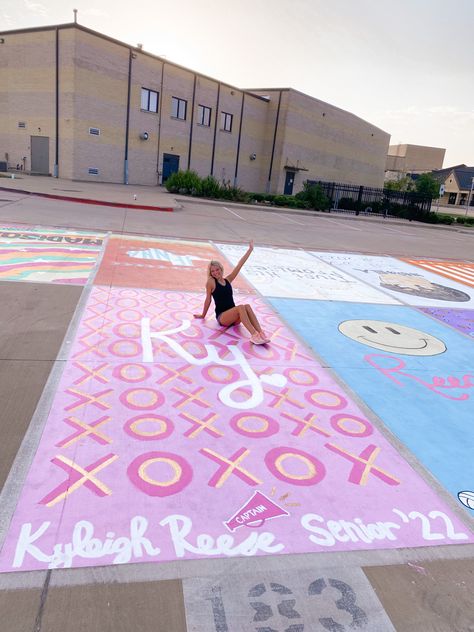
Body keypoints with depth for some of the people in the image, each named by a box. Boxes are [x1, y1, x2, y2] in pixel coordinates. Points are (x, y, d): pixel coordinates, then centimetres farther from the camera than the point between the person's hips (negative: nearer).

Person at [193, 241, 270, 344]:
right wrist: (203, 315, 15)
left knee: (247, 306, -26)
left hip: (234, 317, 5)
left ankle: (261, 333, -38)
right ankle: (254, 335, -45)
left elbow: (239, 265, 13)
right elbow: (208, 299, 7)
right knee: (241, 307, -32)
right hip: (221, 317, -5)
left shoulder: (228, 280, 14)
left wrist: (250, 249, 12)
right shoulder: (211, 282, 0)